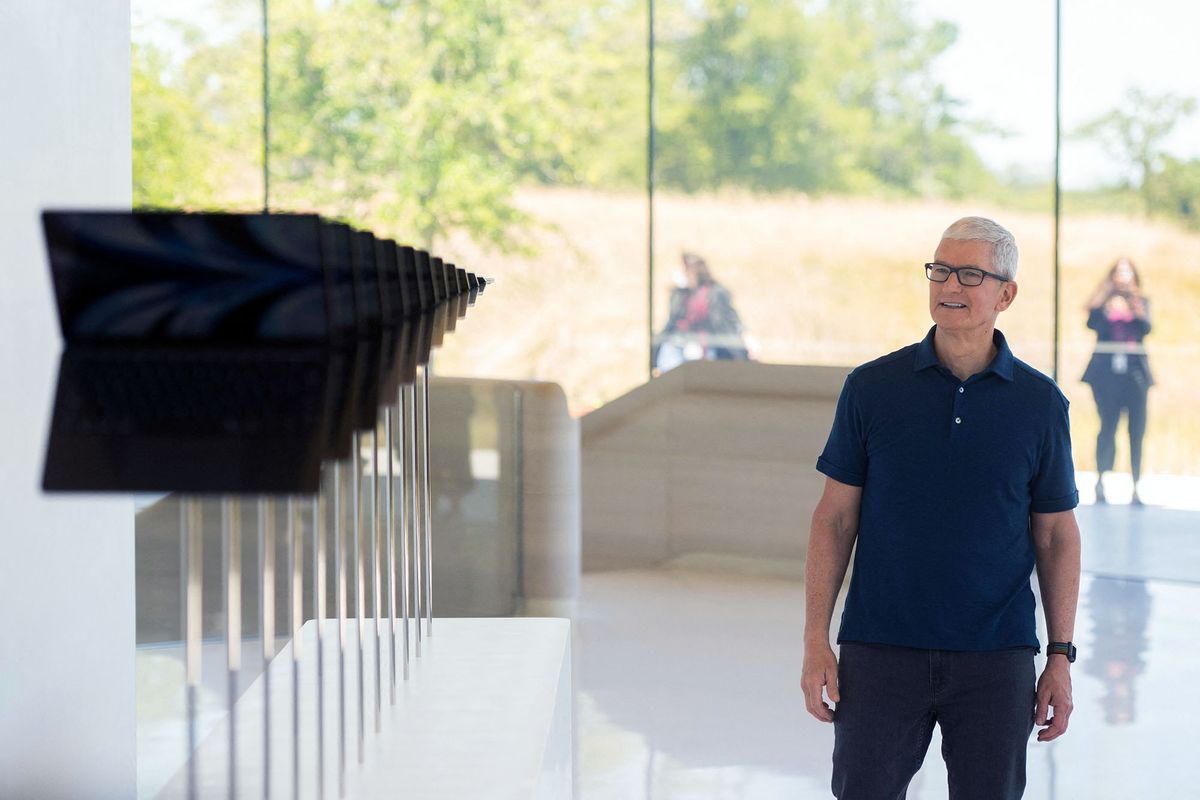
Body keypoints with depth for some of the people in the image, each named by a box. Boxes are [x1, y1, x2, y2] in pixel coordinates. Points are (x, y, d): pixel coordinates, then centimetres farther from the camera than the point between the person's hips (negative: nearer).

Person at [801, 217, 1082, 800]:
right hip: (880, 653, 0)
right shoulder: (872, 388, 0)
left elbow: (1056, 535, 7)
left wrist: (1061, 658, 2)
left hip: (996, 662, 0)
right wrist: (816, 642, -4)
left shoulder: (1041, 402, 2)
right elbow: (835, 517, 2)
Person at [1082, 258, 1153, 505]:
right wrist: (1109, 310, -25)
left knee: (1137, 430, -4)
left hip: (1134, 371, 1)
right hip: (1107, 372, -1)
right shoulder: (1102, 301, 10)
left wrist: (1134, 312, -21)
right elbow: (1093, 323, -8)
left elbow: (1145, 328, -4)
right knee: (1108, 425, -8)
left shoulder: (1141, 302, 13)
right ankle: (1100, 483, -8)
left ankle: (1136, 487, -4)